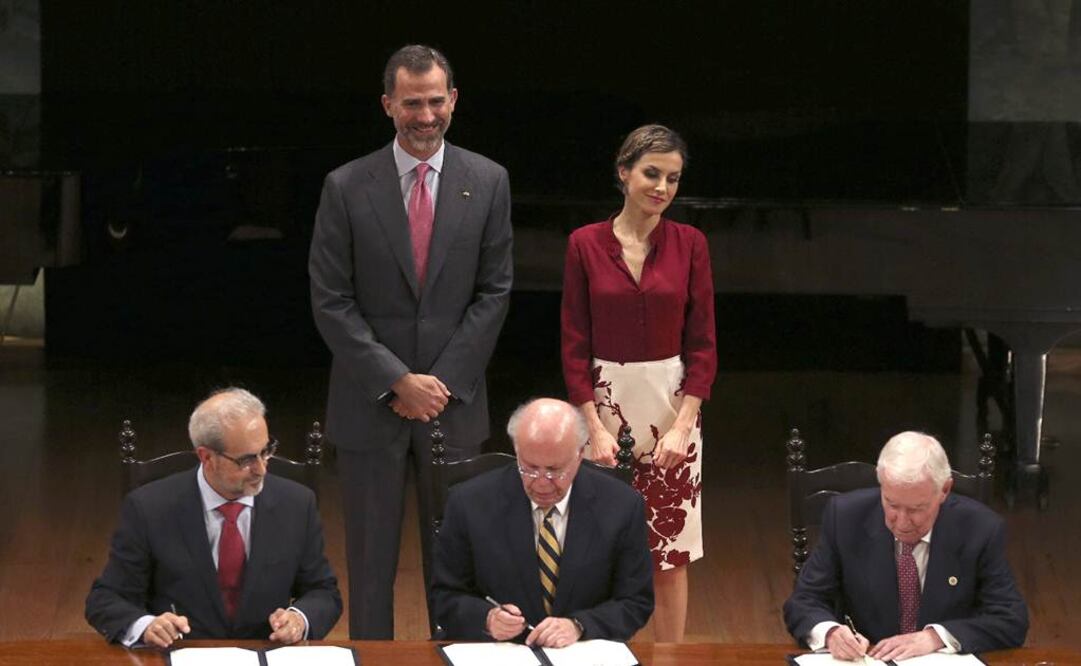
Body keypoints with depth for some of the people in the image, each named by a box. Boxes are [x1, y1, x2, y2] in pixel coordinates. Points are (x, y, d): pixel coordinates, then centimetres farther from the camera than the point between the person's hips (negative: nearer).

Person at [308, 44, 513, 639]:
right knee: (371, 562, 5)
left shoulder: (487, 183, 1)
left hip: (453, 400, 1)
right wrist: (398, 382, -12)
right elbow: (331, 302, -5)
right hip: (369, 405, -1)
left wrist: (443, 382, -8)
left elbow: (493, 292, 1)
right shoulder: (346, 188, -4)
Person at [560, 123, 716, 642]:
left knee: (671, 551, 4)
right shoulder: (585, 245, -1)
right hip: (605, 402, 0)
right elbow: (574, 345, -2)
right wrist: (595, 428, -10)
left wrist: (682, 425, -10)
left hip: (673, 403, 1)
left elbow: (703, 345, 0)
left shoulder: (689, 244, 1)